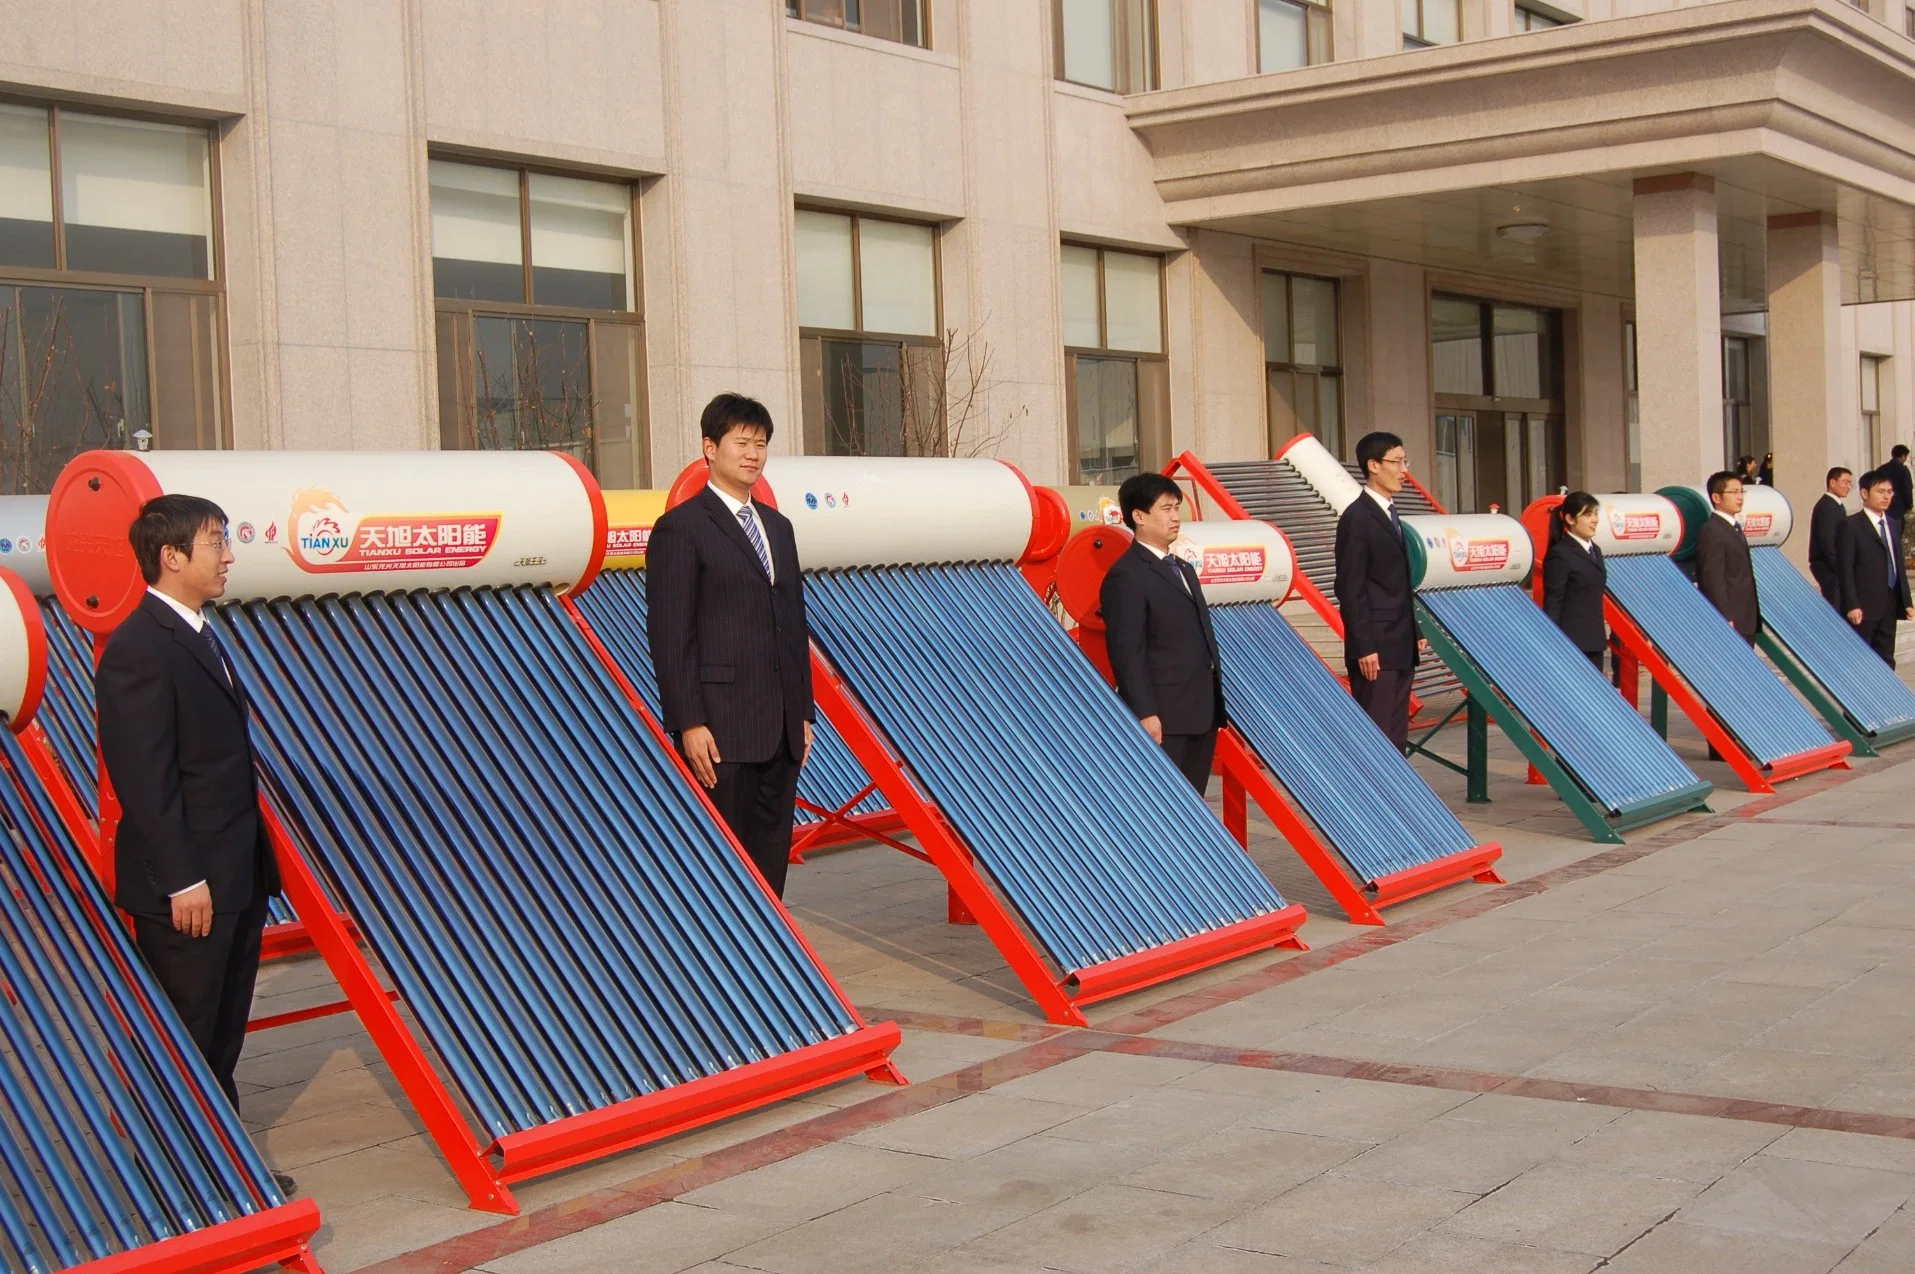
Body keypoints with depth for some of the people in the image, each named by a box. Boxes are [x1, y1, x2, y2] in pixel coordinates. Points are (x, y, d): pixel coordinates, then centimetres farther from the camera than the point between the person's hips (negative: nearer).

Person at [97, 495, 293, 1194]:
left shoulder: (201, 636, 14)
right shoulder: (138, 649, -17)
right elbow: (145, 779, -20)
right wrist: (183, 879, -21)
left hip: (237, 875, 9)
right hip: (186, 888, -9)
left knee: (224, 1032, 16)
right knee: (184, 1039, 2)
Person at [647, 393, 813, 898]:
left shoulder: (778, 526, 18)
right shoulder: (681, 527, -5)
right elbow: (669, 634, -11)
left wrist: (803, 712, 15)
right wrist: (688, 723, -16)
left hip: (780, 726, 7)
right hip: (721, 727, -7)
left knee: (771, 856, 9)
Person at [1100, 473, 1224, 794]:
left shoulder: (1184, 569, 19)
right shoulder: (1126, 577, -11)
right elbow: (1127, 652, -17)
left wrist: (1215, 704, 19)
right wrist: (1145, 714, -21)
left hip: (1202, 715, 9)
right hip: (1163, 720, -9)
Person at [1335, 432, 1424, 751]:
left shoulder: (1390, 514, 16)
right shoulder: (1357, 518, -12)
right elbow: (1351, 588, -16)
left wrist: (1414, 632, 16)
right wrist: (1365, 648, -19)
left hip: (1401, 646, 9)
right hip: (1376, 650, -9)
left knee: (1396, 737, 11)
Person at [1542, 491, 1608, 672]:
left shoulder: (1595, 551, 15)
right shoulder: (1560, 555, -12)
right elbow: (1552, 604, -13)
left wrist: (1603, 632, 19)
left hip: (1594, 642, 9)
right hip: (1571, 643, -9)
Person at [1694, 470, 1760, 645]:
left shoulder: (1735, 529, 18)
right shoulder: (1711, 532, -13)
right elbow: (1713, 579, -19)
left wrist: (1754, 618, 19)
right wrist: (1725, 618, -22)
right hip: (1729, 622, -10)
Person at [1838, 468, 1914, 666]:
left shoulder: (1892, 524, 16)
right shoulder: (1852, 525, -7)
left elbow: (1899, 564, 18)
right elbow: (1845, 567, -11)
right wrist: (1851, 605, -17)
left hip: (1890, 604, 7)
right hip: (1864, 606, -7)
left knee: (1886, 660, 10)